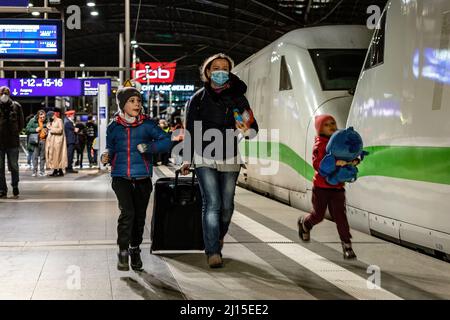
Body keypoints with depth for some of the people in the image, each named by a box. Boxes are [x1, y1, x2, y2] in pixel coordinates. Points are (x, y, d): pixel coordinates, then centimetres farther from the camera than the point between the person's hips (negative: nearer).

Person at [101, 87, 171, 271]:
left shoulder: (147, 124, 1)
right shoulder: (114, 127, 4)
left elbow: (166, 141, -3)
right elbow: (111, 148, 14)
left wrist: (148, 147, -16)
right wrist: (106, 156, -8)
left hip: (142, 178, 1)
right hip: (121, 177, -1)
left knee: (139, 216, 10)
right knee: (127, 212, -18)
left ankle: (135, 250, 32)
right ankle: (123, 252, -5)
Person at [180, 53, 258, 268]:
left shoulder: (237, 97, 2)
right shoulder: (198, 99, 1)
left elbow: (254, 129, 1)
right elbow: (190, 131, 8)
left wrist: (247, 130, -22)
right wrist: (187, 159, 8)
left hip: (230, 160, 2)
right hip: (204, 159, -2)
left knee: (227, 205, 9)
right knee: (212, 204, -12)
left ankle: (218, 238, 36)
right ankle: (213, 252, -10)